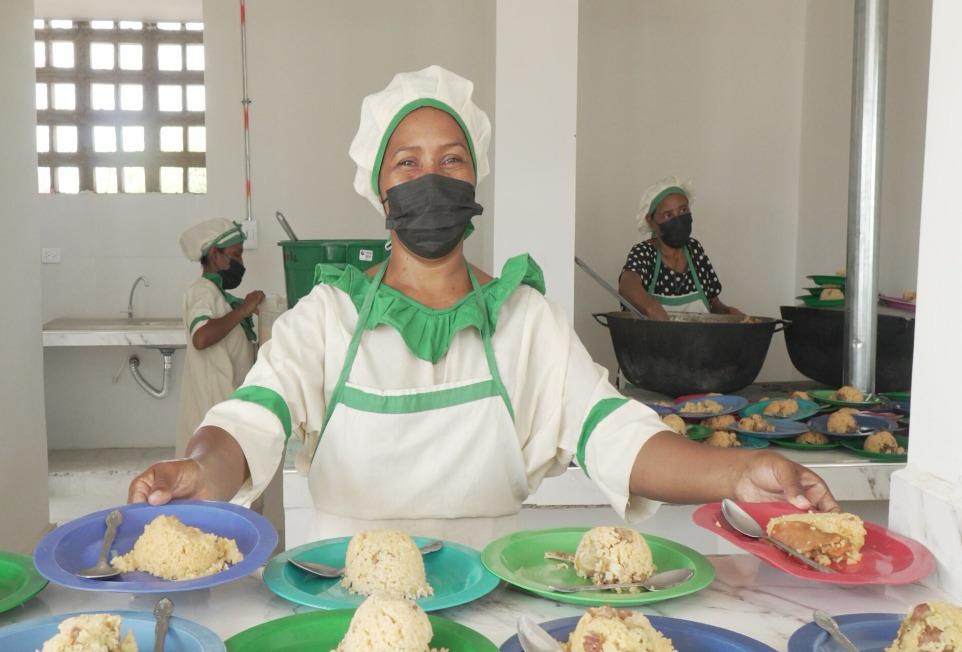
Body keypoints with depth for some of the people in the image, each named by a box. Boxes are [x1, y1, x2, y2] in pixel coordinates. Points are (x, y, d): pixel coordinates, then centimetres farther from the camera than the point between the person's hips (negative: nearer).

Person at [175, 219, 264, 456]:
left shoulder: (216, 293, 17)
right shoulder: (202, 291, -13)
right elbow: (201, 337, -31)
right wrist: (242, 311, -22)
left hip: (225, 401, 10)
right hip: (212, 403, -10)